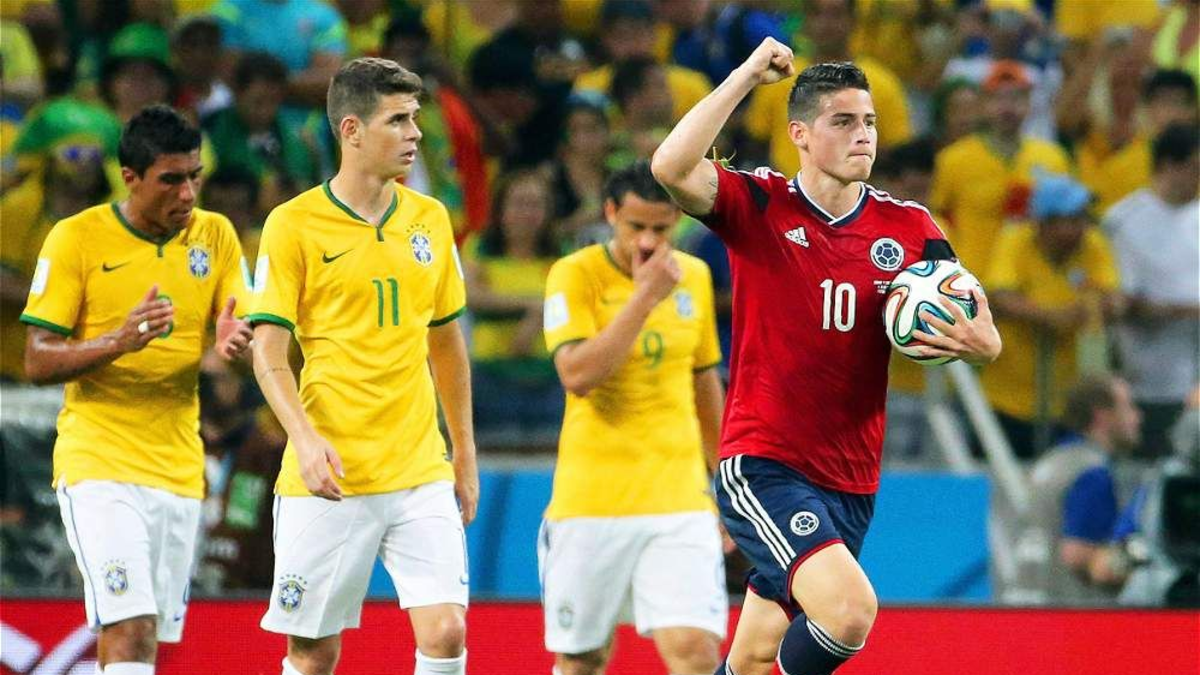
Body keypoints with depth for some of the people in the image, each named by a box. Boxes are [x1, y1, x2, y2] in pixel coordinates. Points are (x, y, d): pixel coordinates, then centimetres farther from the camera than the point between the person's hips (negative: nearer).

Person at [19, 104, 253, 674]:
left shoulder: (215, 235, 6)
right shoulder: (76, 238, -6)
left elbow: (243, 336, 6)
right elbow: (38, 362, -6)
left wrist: (232, 343, -19)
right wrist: (118, 341, -24)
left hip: (179, 471, 5)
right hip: (99, 466, -5)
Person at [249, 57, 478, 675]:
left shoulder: (430, 220, 9)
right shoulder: (294, 224, -4)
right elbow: (268, 352, -7)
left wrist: (465, 456, 18)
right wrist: (305, 439, -23)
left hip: (421, 472, 3)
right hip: (328, 478, -3)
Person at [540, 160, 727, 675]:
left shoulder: (694, 276, 8)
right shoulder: (575, 276, -7)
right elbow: (578, 375, -22)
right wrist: (646, 296, -21)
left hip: (679, 500, 3)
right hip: (591, 501, -3)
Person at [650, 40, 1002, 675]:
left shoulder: (908, 227, 4)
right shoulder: (758, 206, -6)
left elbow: (983, 338, 2)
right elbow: (672, 167, -25)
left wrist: (979, 340, -22)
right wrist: (749, 73, -21)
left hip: (849, 480, 5)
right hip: (761, 466, -5)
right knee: (850, 610, -26)